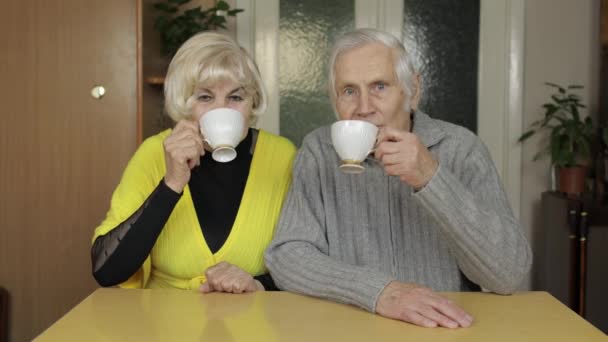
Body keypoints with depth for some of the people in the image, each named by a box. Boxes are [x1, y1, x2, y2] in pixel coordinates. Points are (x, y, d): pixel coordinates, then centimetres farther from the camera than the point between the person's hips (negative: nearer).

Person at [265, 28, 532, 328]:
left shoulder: (460, 149, -5)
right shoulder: (319, 152, -1)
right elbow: (285, 257, -11)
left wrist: (431, 178, -24)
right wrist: (380, 290, -25)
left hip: (447, 331, 0)